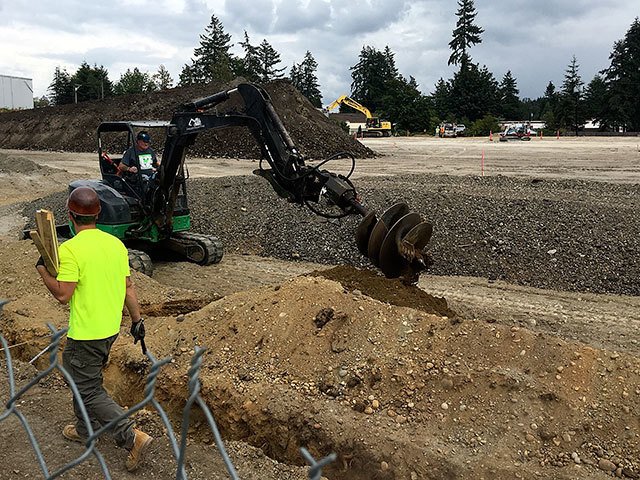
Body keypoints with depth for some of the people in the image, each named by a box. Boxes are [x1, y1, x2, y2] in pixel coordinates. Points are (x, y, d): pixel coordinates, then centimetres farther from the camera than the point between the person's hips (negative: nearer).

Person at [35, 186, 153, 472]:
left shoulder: (70, 249, -20)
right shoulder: (116, 243, 1)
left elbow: (63, 294, -20)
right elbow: (128, 287, 5)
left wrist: (42, 270, -5)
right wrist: (137, 320, 13)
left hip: (85, 334, -8)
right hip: (111, 329, 8)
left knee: (89, 390, 4)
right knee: (86, 380, 26)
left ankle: (133, 438, -3)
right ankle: (86, 430, 43)